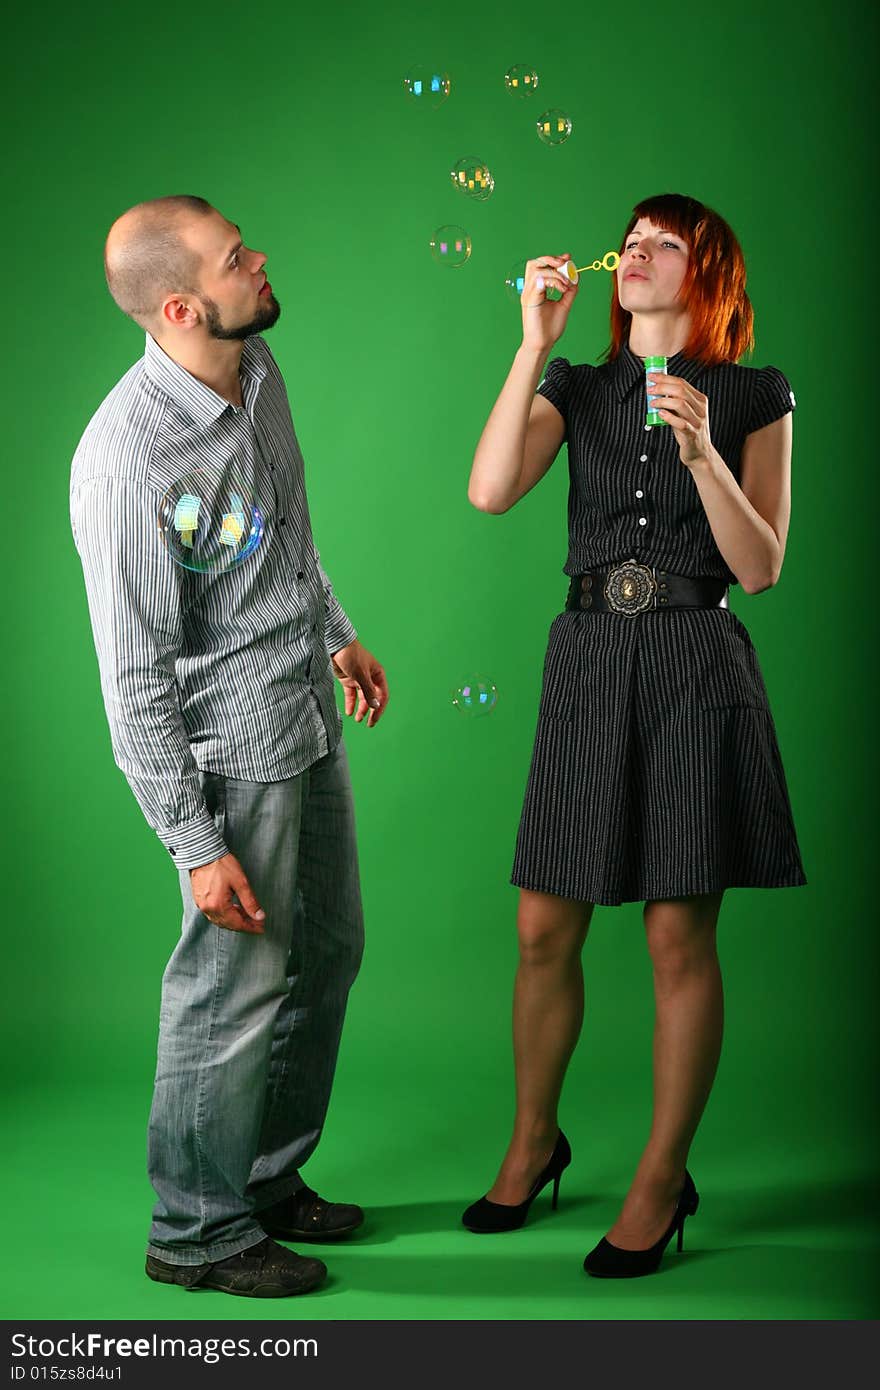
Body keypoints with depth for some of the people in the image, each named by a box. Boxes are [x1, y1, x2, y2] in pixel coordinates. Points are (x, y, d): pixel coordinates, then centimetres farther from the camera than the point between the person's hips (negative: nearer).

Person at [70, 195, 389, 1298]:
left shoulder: (255, 366, 0)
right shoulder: (129, 461, -26)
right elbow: (135, 678, -22)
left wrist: (337, 632, 25)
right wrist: (197, 846, -19)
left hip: (310, 717, 9)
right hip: (234, 746, -9)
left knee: (327, 953, 19)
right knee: (237, 984, 4)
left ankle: (269, 1175, 39)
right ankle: (197, 1230, 27)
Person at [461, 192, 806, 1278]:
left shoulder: (753, 397, 4)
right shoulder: (576, 388, 11)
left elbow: (760, 566, -3)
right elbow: (489, 491, -7)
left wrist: (701, 451, -16)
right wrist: (533, 345, -8)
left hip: (696, 669, -2)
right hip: (588, 660, 3)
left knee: (679, 937, 1)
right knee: (544, 931, 7)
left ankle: (662, 1179, 17)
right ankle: (533, 1142, 28)